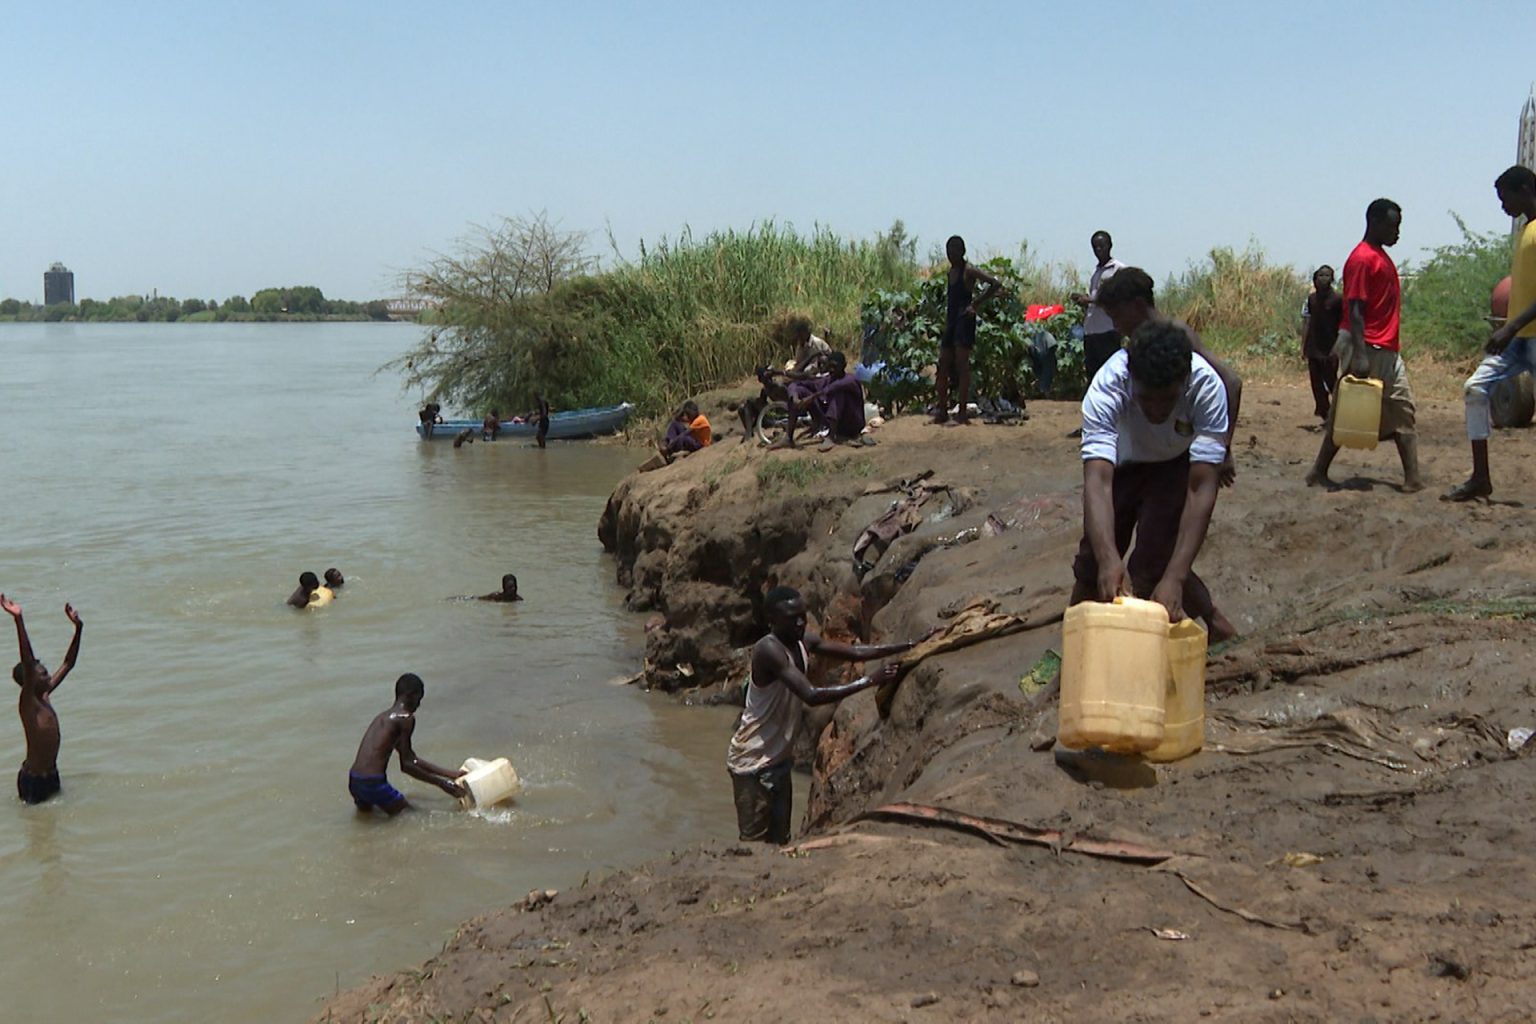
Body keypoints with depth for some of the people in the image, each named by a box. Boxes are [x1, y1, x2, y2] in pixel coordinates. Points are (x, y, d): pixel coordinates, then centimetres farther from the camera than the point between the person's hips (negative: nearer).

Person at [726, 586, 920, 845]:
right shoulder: (769, 650, -26)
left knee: (779, 841, 15)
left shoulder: (804, 642, 0)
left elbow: (855, 652, 5)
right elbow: (812, 696, -34)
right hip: (753, 762, -9)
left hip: (780, 759, 9)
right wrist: (869, 680, -33)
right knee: (754, 844, -3)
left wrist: (911, 646, -2)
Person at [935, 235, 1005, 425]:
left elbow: (996, 284, -15)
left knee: (961, 365, -10)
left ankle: (963, 412, -8)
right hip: (951, 321, 8)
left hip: (964, 320, -8)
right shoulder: (951, 271, 15)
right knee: (943, 365, 7)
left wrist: (976, 304, -14)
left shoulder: (969, 271, -8)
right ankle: (942, 411, 12)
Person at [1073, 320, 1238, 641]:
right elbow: (1097, 481, -46)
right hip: (1122, 464, 1)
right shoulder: (1107, 386, -37)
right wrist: (1108, 558, -63)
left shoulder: (1207, 386, -37)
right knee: (1094, 561, -3)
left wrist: (1175, 577, -48)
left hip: (1177, 466, -1)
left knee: (1155, 563, -16)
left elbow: (1202, 489, -39)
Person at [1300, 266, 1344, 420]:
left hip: (1330, 350, -4)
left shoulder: (1337, 300, -5)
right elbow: (1306, 323, 10)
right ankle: (1325, 415, 14)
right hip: (1314, 349, 4)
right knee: (1317, 384, 5)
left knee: (1331, 381, -3)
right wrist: (1303, 347, 6)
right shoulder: (1311, 299, 7)